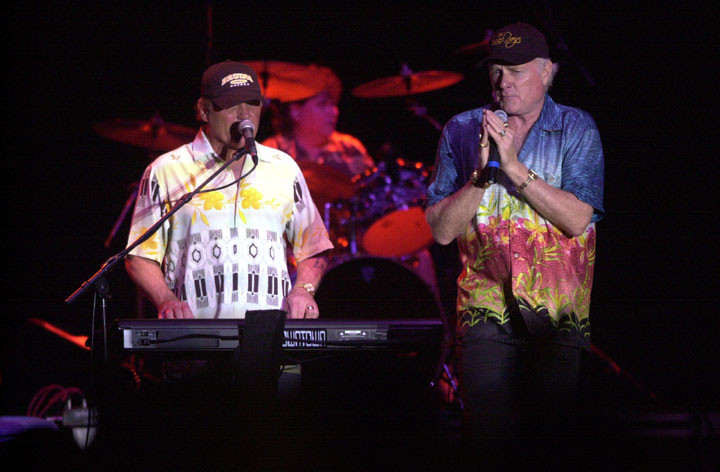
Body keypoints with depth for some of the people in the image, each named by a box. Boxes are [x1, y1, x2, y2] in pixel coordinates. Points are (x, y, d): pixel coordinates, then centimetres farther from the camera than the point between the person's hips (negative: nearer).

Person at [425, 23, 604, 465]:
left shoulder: (577, 129, 4)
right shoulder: (463, 131, 7)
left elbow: (578, 219, -9)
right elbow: (441, 230, 2)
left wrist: (513, 167, -15)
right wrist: (482, 173, -12)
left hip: (561, 313, -1)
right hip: (487, 310, 1)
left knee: (554, 435, -3)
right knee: (488, 437, -5)